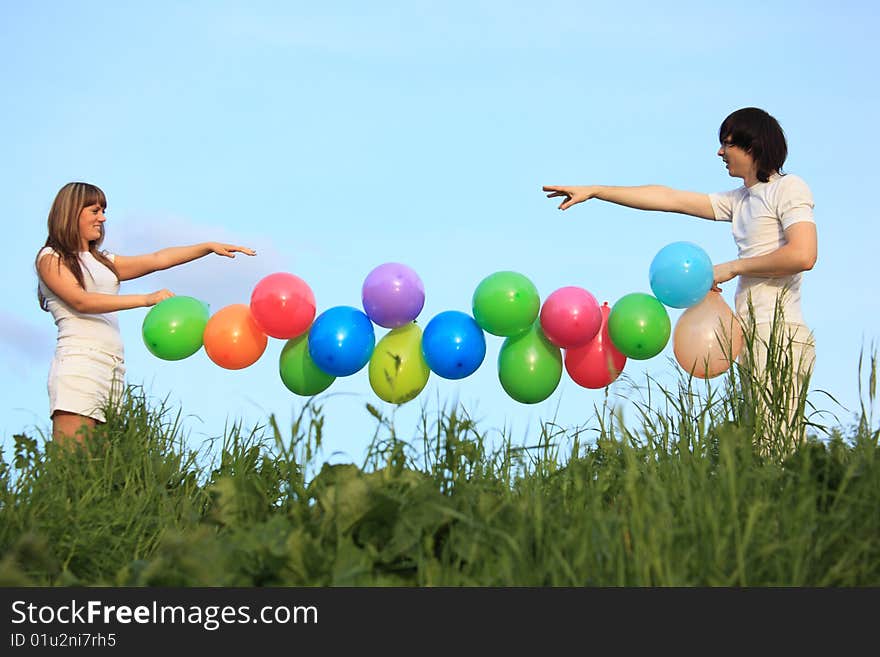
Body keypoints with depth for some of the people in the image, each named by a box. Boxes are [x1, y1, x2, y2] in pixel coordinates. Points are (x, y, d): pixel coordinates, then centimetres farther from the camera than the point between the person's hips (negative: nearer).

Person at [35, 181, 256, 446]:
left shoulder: (104, 262, 26)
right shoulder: (50, 258, 6)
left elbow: (157, 260, 19)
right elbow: (81, 301, -10)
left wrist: (209, 247, 8)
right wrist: (146, 299, -16)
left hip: (114, 369, 7)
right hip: (78, 365, -7)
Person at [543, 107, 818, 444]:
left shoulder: (788, 187, -1)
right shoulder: (740, 200, 22)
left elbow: (803, 255, -16)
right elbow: (668, 198, 22)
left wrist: (731, 268, -7)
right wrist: (593, 191, 19)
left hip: (779, 335, -8)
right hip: (757, 339, 8)